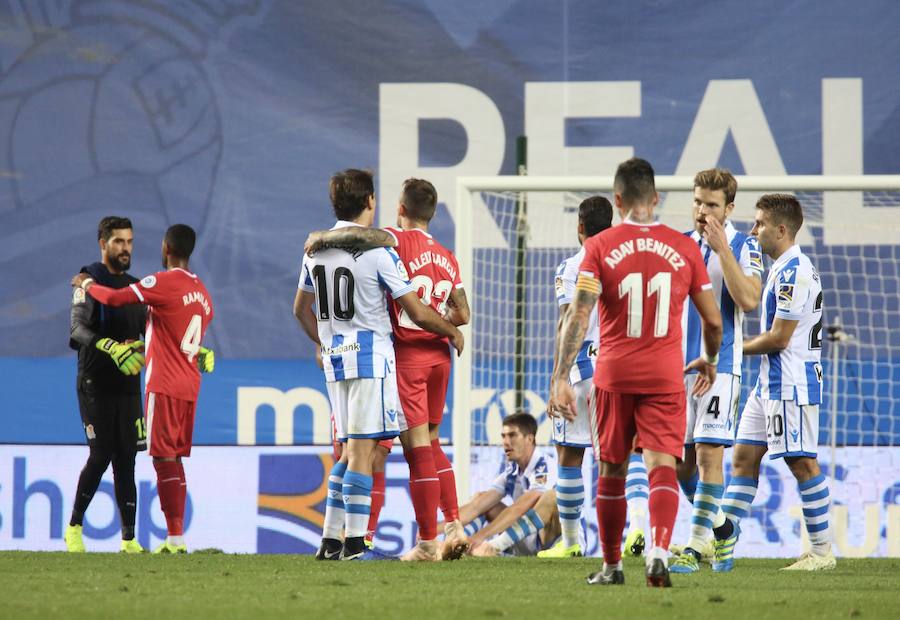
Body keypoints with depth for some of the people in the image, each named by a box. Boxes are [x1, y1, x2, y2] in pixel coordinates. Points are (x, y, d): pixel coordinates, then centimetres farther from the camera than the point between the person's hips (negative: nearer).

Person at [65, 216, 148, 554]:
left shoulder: (136, 287, 16)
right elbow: (78, 329, -21)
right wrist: (112, 348, -38)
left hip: (128, 386, 6)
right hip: (95, 384, -6)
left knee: (126, 460, 3)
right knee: (101, 455, -11)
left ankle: (129, 538, 3)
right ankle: (74, 528, 4)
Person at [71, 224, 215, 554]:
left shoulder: (165, 282, -11)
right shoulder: (203, 294, 14)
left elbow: (115, 298, -15)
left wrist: (87, 284, 4)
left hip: (164, 385, -8)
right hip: (190, 386, 8)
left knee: (164, 458, -8)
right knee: (174, 459, 12)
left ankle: (175, 537, -13)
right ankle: (176, 537, 11)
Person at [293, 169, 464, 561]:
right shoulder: (378, 252, -12)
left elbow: (301, 310, 20)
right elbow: (418, 313, -8)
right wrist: (453, 333, 9)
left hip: (334, 357, 6)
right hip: (371, 356, -6)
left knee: (351, 449, 14)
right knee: (361, 450, -5)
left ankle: (331, 539, 11)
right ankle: (354, 543, -7)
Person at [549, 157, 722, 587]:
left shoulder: (600, 247, -3)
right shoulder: (684, 248, 3)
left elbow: (578, 315, -12)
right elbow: (713, 320, 8)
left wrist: (561, 378, -13)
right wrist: (709, 360, 28)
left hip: (613, 376, 0)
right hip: (665, 376, 0)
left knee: (611, 471, 13)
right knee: (662, 467, -5)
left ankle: (612, 565, 22)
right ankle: (659, 551, -28)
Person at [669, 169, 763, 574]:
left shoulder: (744, 247, -3)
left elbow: (749, 300, -18)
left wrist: (722, 249, -19)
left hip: (719, 366, -5)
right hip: (677, 365, 5)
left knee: (709, 454, -11)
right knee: (681, 459, 7)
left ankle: (696, 547, -11)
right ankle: (716, 524, 28)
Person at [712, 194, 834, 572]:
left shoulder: (793, 271, -17)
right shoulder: (783, 269, 16)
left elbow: (779, 338, -19)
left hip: (791, 384, -10)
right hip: (770, 382, 10)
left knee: (802, 463, -5)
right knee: (744, 457, 8)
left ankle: (822, 551, 0)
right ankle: (722, 545, 8)